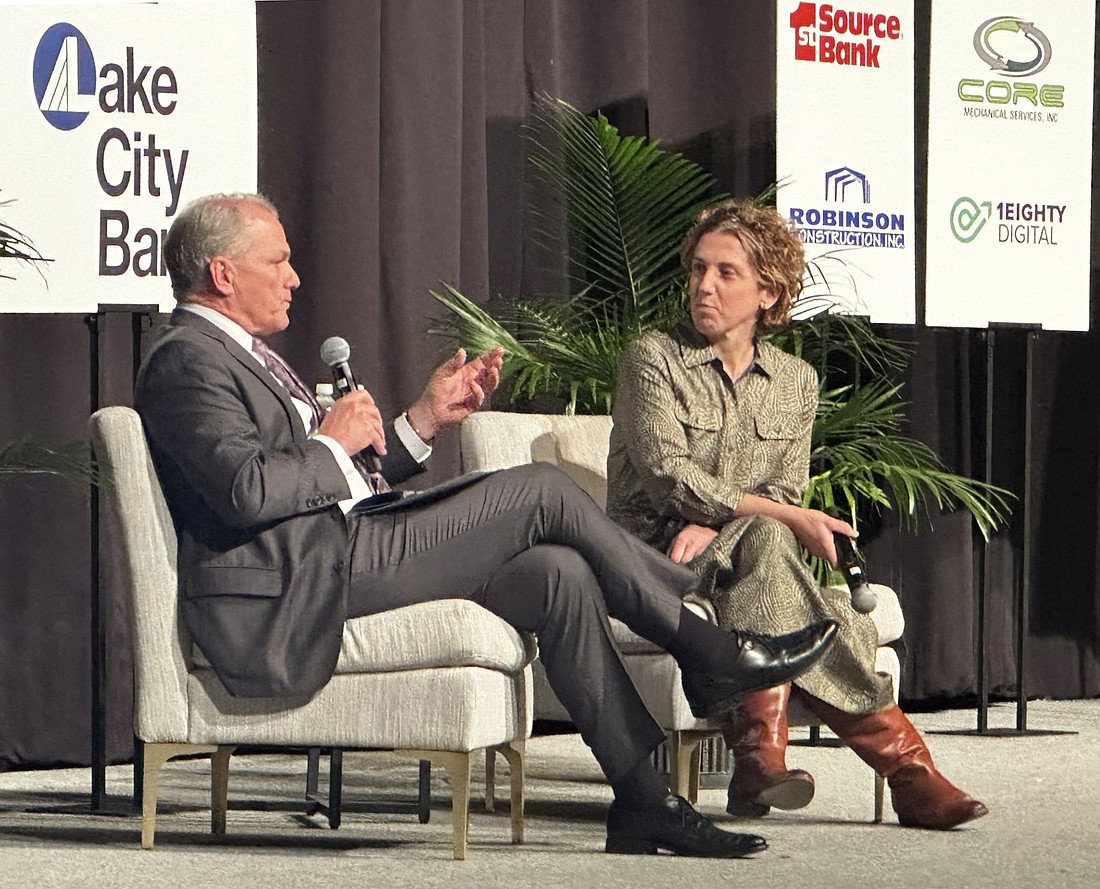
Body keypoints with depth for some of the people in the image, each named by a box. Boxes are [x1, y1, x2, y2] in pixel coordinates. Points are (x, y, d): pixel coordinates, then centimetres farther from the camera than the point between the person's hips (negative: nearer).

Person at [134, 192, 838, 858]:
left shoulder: (243, 357, 28)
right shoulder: (187, 361, -7)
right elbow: (249, 490, -23)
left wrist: (424, 420, 14)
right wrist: (334, 442, -7)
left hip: (347, 556, 10)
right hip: (296, 591, -10)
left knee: (558, 573, -5)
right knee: (540, 492, -12)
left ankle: (645, 802, -4)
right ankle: (717, 653, 0)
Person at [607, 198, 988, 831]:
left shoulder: (795, 382, 14)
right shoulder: (652, 359, 1)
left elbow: (786, 490, 5)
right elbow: (668, 476, -12)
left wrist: (710, 525, -17)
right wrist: (785, 517, -19)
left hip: (732, 560, 3)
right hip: (650, 555, -3)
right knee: (764, 541, -33)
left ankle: (760, 760, -43)